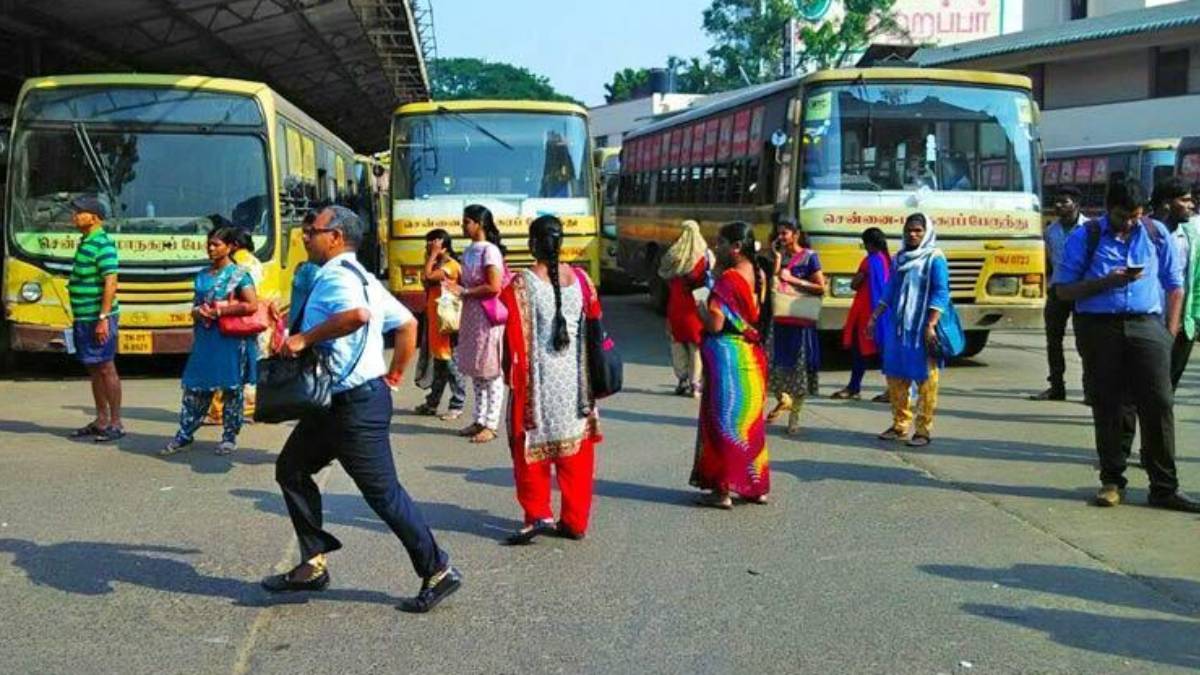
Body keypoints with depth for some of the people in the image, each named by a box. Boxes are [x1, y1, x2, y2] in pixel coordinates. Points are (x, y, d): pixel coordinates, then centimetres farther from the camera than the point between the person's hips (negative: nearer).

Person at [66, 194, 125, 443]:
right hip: (84, 318, 10)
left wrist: (103, 318, -24)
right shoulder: (85, 242, 15)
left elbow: (110, 282, -21)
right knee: (94, 370, 13)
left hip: (97, 318, -10)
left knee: (106, 368, -4)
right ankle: (101, 421, 21)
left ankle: (116, 423, 2)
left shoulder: (102, 244, -14)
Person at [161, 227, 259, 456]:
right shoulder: (203, 275, 14)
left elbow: (252, 305, -15)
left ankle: (229, 437, 12)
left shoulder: (239, 274, -5)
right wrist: (197, 311, -2)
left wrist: (218, 311, -15)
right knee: (195, 387, 6)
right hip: (204, 338, 6)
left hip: (231, 339, -6)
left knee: (232, 389, 2)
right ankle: (184, 435, 12)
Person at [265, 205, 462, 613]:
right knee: (291, 469, 15)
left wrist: (305, 338, -28)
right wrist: (395, 374, 19)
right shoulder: (359, 276, 16)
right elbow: (407, 323, 18)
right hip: (337, 401, 11)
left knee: (383, 491, -4)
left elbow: (358, 314, -38)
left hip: (356, 404, -11)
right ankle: (314, 564, 19)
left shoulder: (335, 276, -15)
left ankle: (437, 572, 7)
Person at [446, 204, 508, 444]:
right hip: (471, 315, 9)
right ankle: (480, 420, 21)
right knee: (475, 370, 13)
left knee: (491, 371, -2)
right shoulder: (468, 251, 12)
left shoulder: (490, 250, -13)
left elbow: (494, 287, -20)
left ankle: (491, 425, 2)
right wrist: (456, 285, 2)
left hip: (488, 315, -9)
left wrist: (464, 292, -15)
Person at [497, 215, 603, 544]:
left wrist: (510, 373, 2)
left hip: (537, 380, -4)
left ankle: (538, 514, 2)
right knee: (575, 448, 10)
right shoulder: (580, 279, 1)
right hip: (575, 379, 4)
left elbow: (514, 337, -10)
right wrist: (589, 379, 15)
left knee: (531, 446, 8)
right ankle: (574, 520, 15)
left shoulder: (522, 284, -11)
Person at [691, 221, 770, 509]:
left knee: (724, 421, -1)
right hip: (751, 356, 8)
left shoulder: (729, 278, -16)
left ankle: (723, 489, 3)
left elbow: (715, 323, -21)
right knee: (749, 421, 15)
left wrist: (702, 307, 1)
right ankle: (756, 486, 22)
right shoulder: (755, 275, 8)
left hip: (728, 356, -8)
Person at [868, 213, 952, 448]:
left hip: (922, 329, -6)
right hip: (898, 326, 7)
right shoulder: (900, 258, 14)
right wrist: (875, 317, 14)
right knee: (895, 376, 9)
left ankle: (924, 429, 1)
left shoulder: (935, 258, -5)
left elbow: (941, 293, -10)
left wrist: (931, 325, -18)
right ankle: (900, 425, 20)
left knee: (925, 378, -4)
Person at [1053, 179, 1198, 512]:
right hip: (1099, 328, -1)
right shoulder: (1085, 237, 4)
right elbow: (1064, 289, 1)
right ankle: (1112, 482, 16)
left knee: (1159, 404, -4)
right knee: (1106, 407, 5)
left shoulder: (1157, 234, 10)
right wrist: (1107, 281, -12)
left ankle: (1164, 487, 2)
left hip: (1146, 325, 1)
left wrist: (1170, 332, 5)